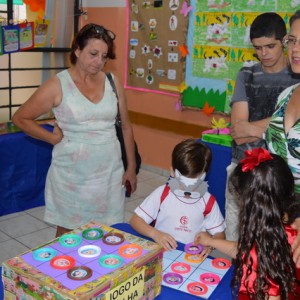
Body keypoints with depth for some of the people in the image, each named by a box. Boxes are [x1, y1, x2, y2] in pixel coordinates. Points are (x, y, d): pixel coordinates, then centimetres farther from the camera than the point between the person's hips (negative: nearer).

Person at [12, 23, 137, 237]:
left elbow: (125, 127, 9)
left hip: (109, 173, 3)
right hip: (72, 176, -2)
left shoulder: (112, 82, 3)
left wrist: (131, 167, 10)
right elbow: (20, 118, 1)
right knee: (67, 233, 11)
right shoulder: (58, 85, -7)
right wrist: (53, 138, -5)